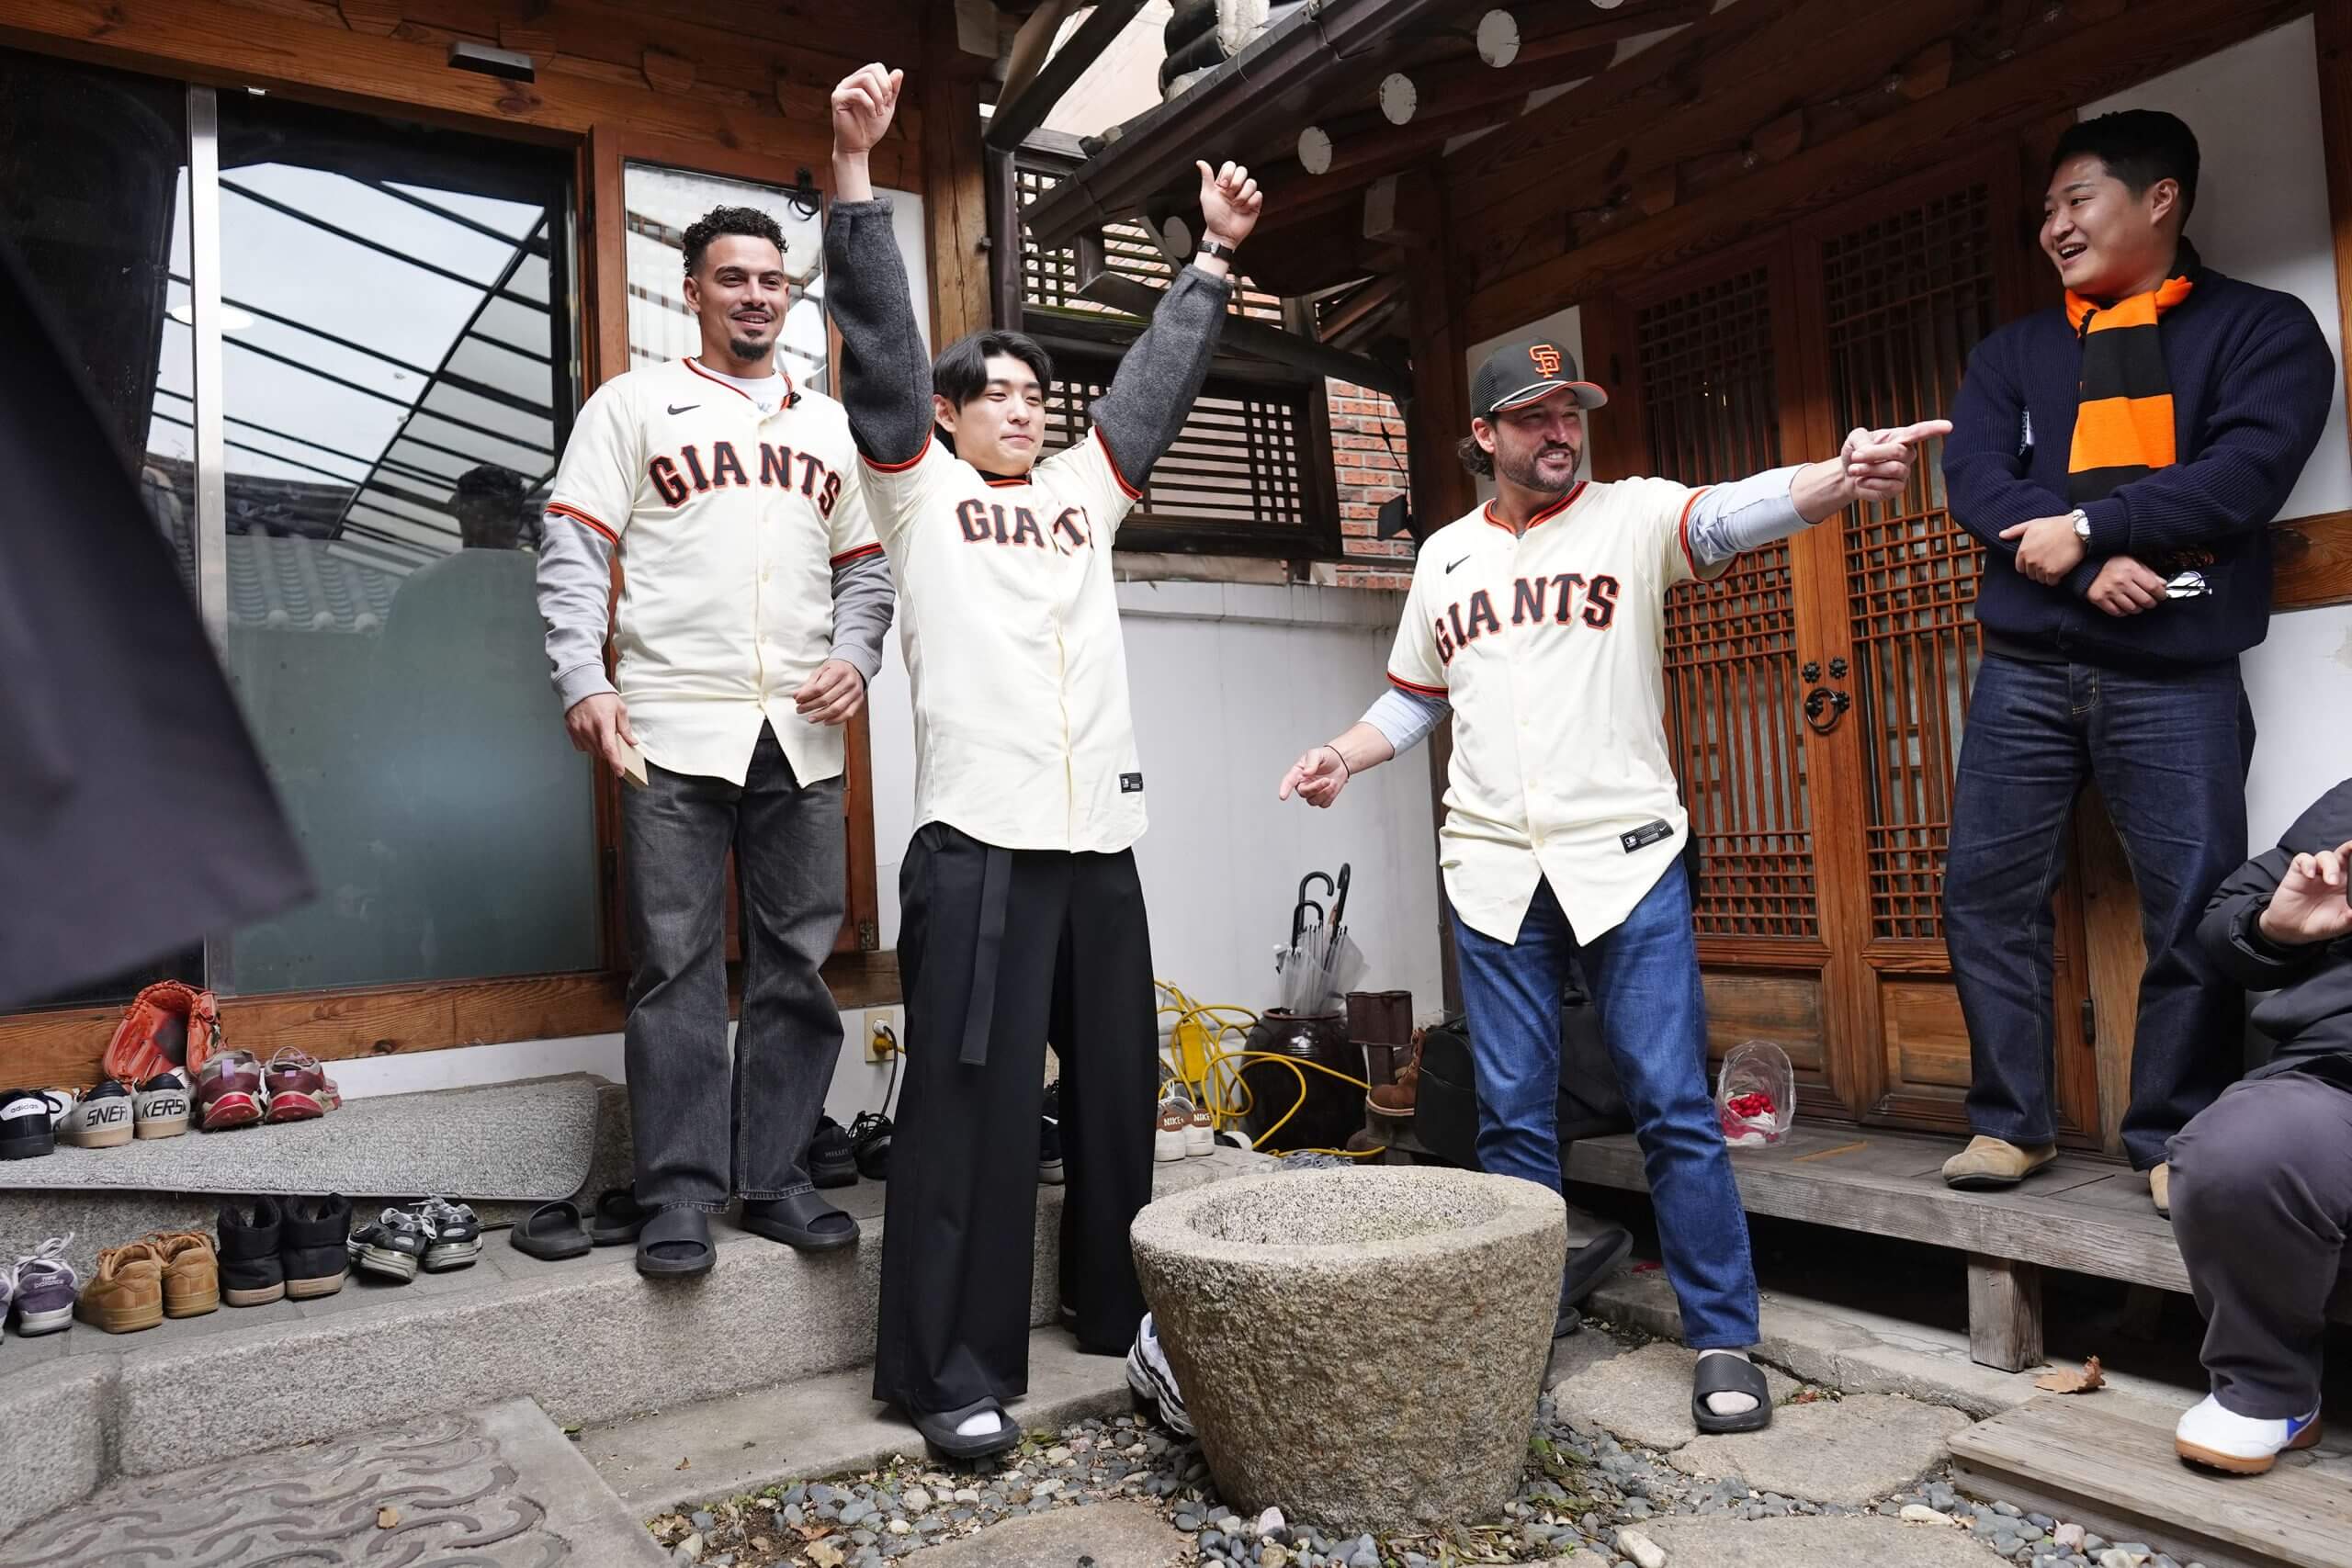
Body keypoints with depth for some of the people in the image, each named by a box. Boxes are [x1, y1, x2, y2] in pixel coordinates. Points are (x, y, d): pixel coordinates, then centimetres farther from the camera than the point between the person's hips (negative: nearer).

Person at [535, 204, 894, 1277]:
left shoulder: (830, 426, 20)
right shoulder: (632, 404, 8)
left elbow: (865, 569, 19)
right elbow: (573, 553, 0)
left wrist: (855, 660, 0)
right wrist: (583, 679, -14)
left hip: (801, 735, 4)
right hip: (674, 729, -3)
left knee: (798, 964, 5)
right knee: (678, 967, -2)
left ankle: (775, 1178, 16)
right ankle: (679, 1192, 7)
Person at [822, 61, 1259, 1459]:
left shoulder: (1083, 493, 20)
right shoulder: (922, 491, 8)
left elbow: (1157, 385, 24)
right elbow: (881, 345, -1)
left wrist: (1214, 256, 25)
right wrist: (855, 166, -8)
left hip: (1103, 844, 5)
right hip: (980, 848, -5)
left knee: (1120, 1091, 12)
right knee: (975, 1108, -5)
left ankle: (1121, 1307, 28)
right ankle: (954, 1373, 4)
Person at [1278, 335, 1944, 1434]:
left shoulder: (1630, 516, 1)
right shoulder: (1444, 557, 13)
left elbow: (1730, 514, -20)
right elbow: (1416, 697, 22)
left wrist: (1842, 476, -40)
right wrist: (1343, 757, 4)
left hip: (1626, 858, -3)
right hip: (1493, 869, 3)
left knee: (1675, 1107, -1)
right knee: (1512, 1116, 9)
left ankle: (1724, 1343, 13)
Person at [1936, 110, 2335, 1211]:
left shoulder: (2262, 328, 8)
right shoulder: (2014, 351, 16)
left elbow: (2247, 473, -8)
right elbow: (1974, 478, 0)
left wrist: (2091, 523, -12)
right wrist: (2088, 567, -14)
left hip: (2176, 675, -2)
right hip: (2025, 669, 3)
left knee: (2197, 911, -2)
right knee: (1986, 894, 0)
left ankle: (2172, 1137, 14)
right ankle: (2011, 1120, 12)